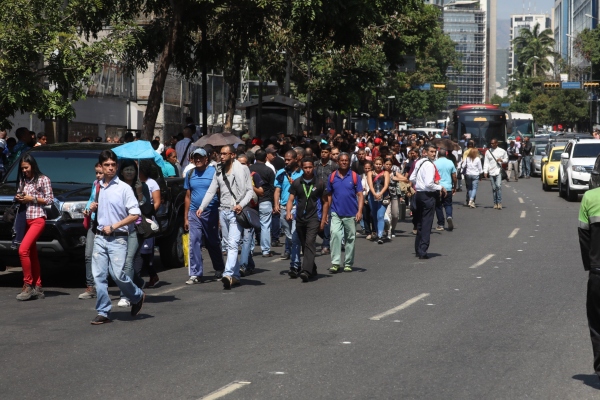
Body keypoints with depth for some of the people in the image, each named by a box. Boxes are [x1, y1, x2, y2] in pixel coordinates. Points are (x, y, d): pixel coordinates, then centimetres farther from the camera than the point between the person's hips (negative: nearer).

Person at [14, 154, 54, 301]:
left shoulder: (43, 179, -3)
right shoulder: (23, 180, 15)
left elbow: (50, 200, -5)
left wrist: (32, 198, -12)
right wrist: (18, 198, 1)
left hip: (38, 219, -7)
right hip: (26, 219, 7)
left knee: (23, 250, -19)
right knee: (32, 253, 8)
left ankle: (28, 285, -13)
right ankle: (37, 287, 12)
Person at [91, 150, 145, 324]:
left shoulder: (124, 188, -4)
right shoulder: (97, 187, 13)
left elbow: (135, 214, -8)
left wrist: (113, 226, -12)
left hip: (117, 238, -5)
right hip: (100, 237, 5)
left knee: (117, 274, -10)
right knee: (99, 276, -1)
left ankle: (137, 297, 16)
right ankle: (103, 312, 4)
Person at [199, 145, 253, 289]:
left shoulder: (242, 169, -2)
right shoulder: (219, 173, 13)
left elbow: (250, 190, -4)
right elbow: (211, 191, 9)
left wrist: (242, 204, -19)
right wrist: (202, 207, -3)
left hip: (236, 212, -6)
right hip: (223, 211, 6)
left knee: (233, 244, -16)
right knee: (229, 244, 9)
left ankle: (228, 274, -27)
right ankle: (235, 276, 15)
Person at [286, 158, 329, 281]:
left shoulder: (319, 184, 1)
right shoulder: (296, 183, 5)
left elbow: (325, 202, 8)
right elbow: (291, 199, 3)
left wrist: (323, 220, 2)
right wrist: (288, 212, -17)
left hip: (313, 218, -3)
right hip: (300, 218, 4)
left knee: (310, 243, -18)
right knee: (304, 245, 11)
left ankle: (306, 271, -28)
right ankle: (312, 269, 26)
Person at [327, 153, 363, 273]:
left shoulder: (354, 176, -1)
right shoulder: (332, 177, 4)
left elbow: (360, 195, -2)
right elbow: (329, 195, 10)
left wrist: (360, 211, -12)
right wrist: (325, 212, 7)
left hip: (351, 214, 0)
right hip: (336, 213, 0)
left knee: (350, 238, 8)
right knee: (335, 234, -17)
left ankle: (348, 263, 20)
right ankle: (335, 263, -15)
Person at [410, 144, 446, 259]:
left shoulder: (418, 162, 9)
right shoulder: (429, 165, -17)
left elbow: (412, 179, 14)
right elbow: (429, 184, -23)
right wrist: (441, 187, -10)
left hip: (419, 193, 9)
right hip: (428, 196, -9)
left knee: (420, 223, 17)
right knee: (426, 224, -4)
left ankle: (418, 250, 23)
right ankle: (422, 252, -6)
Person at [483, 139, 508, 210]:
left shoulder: (502, 151, 5)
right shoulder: (488, 152, 10)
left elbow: (506, 159, 14)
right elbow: (486, 162, 8)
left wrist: (502, 160, -7)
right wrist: (485, 171, -1)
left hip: (498, 171, -3)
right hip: (491, 172, 3)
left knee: (498, 186, -17)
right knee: (494, 188, 7)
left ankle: (499, 202, -17)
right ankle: (495, 203, 14)